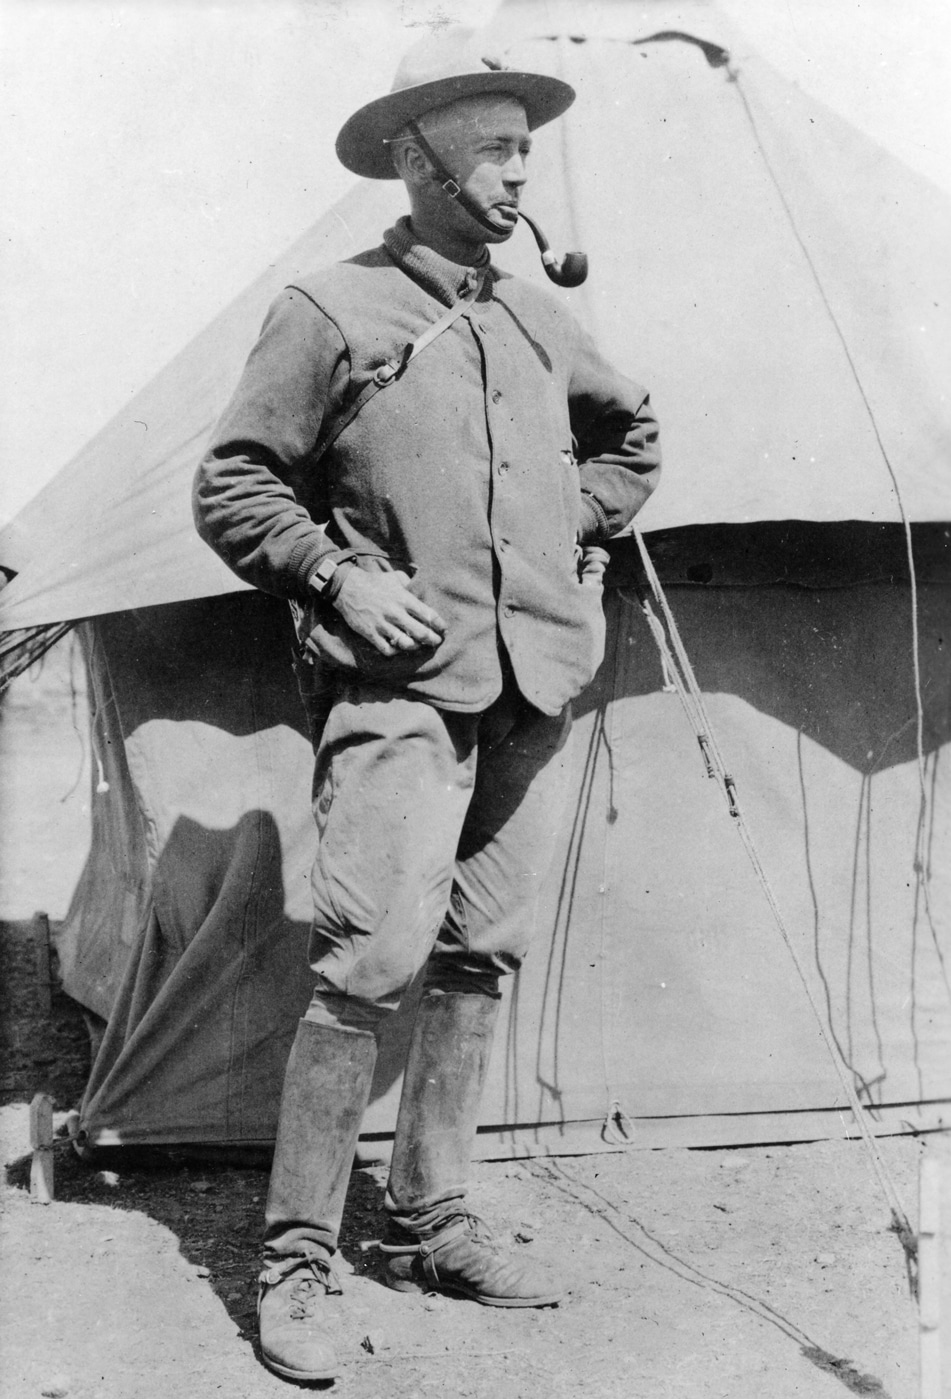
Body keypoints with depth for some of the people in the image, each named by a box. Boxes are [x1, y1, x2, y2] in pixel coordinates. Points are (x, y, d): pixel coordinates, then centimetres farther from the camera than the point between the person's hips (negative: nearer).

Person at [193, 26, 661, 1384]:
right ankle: (296, 1258, 0)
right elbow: (232, 489, -1)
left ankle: (430, 1221, 23)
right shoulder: (332, 313, -3)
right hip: (406, 695, -6)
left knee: (480, 957, 10)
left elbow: (633, 434, 31)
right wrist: (339, 574, -12)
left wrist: (582, 533, 17)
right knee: (370, 964, -13)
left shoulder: (539, 320, 14)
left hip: (536, 691, 6)